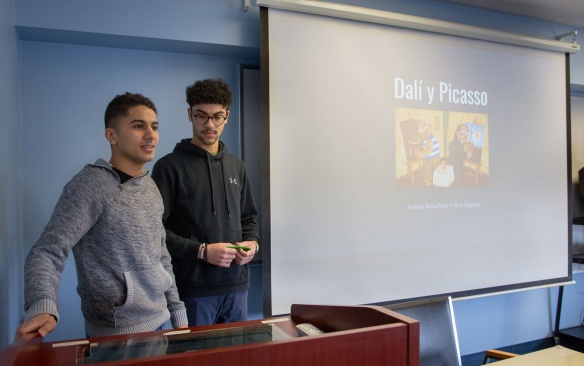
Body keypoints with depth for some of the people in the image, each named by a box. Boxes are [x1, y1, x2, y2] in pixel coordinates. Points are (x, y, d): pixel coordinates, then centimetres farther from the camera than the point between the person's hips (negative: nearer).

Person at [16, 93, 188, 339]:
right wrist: (43, 307, -38)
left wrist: (178, 314, 10)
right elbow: (48, 252, -21)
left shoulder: (151, 187, 6)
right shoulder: (90, 185, -16)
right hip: (116, 336, -7)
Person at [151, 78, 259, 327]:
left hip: (236, 286, 5)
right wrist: (202, 251, -18)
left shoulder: (236, 167, 12)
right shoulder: (169, 166, -6)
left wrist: (252, 243, -2)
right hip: (192, 288, -5)